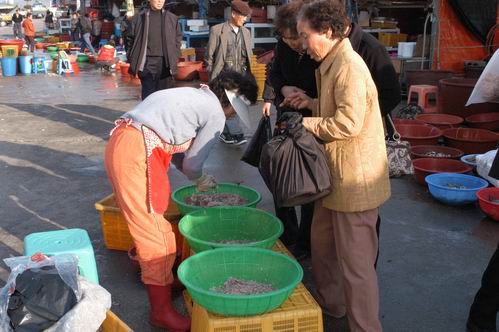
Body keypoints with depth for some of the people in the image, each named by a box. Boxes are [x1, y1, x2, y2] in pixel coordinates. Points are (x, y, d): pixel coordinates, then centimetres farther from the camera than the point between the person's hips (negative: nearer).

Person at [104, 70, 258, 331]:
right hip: (137, 152, -10)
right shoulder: (216, 114, -3)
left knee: (151, 222, 23)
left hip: (120, 141, 10)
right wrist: (198, 178, 23)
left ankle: (160, 278, 40)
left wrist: (198, 176, 27)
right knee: (155, 231, -3)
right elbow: (192, 163, 0)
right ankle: (162, 311, 6)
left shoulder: (194, 95, 23)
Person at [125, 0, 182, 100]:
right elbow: (129, 38, 9)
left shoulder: (172, 18, 8)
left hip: (165, 63, 2)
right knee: (148, 94, -4)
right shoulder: (139, 17, 3)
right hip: (147, 63, -2)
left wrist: (174, 58, 5)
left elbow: (178, 39, 15)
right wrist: (133, 59, 2)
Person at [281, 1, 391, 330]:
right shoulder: (332, 64, 12)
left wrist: (303, 123, -15)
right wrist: (312, 103, 6)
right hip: (336, 174, 11)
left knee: (356, 261, -2)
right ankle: (330, 304, 41)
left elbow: (348, 122, -25)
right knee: (322, 241, 23)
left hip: (356, 179, -10)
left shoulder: (349, 65, -19)